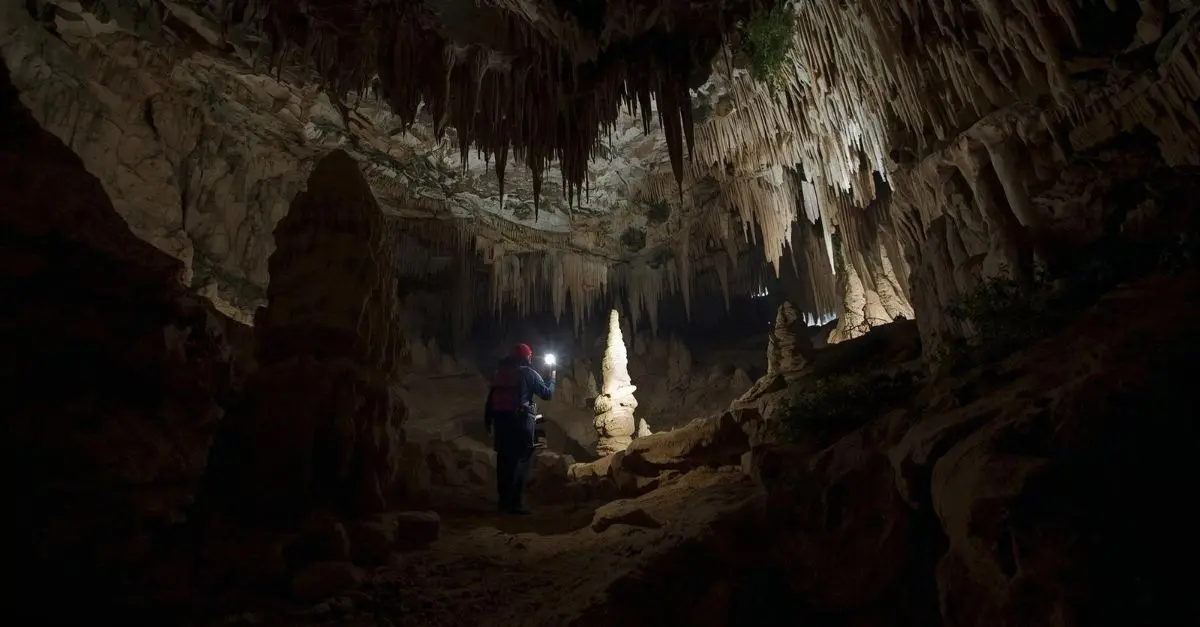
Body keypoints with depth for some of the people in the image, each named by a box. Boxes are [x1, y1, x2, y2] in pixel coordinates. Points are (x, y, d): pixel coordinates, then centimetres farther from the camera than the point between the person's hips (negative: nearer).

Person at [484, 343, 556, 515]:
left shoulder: (499, 372, 12)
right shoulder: (529, 373, -3)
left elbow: (490, 398, 11)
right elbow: (547, 393, 2)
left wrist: (488, 420, 16)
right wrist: (552, 378, 20)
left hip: (500, 419, 6)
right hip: (521, 420, -6)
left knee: (504, 459, 12)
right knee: (521, 460, -1)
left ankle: (504, 500, 19)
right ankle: (515, 502, -3)